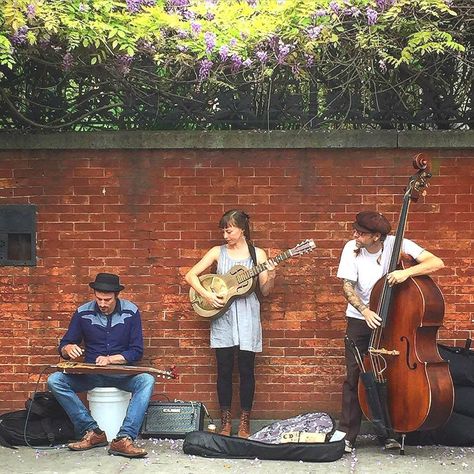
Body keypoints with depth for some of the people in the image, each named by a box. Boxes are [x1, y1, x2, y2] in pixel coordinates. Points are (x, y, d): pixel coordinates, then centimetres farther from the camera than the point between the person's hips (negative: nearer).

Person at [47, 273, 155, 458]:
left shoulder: (130, 312, -5)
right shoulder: (83, 313, -2)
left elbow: (137, 351, -4)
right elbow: (63, 347, 5)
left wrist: (110, 359, -19)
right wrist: (68, 349, -20)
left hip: (122, 372, -2)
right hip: (91, 374, 2)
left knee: (146, 381, -33)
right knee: (54, 381, -24)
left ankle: (124, 439, -38)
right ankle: (93, 432, -23)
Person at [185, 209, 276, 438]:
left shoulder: (257, 254, 3)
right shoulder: (218, 252, 5)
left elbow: (265, 291, 2)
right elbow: (190, 275, 2)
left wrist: (271, 277, -18)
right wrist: (206, 295, -12)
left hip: (247, 317, -1)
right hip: (222, 315, 1)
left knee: (246, 370, 1)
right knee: (224, 370, 3)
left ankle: (244, 424, 11)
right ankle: (225, 424, 12)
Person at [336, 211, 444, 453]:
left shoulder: (396, 244, -17)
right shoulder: (352, 249, -12)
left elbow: (437, 263, -23)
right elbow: (348, 287, -12)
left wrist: (407, 271, -39)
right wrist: (364, 311, -29)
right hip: (360, 319, 1)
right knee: (354, 376, -3)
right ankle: (347, 435, 4)